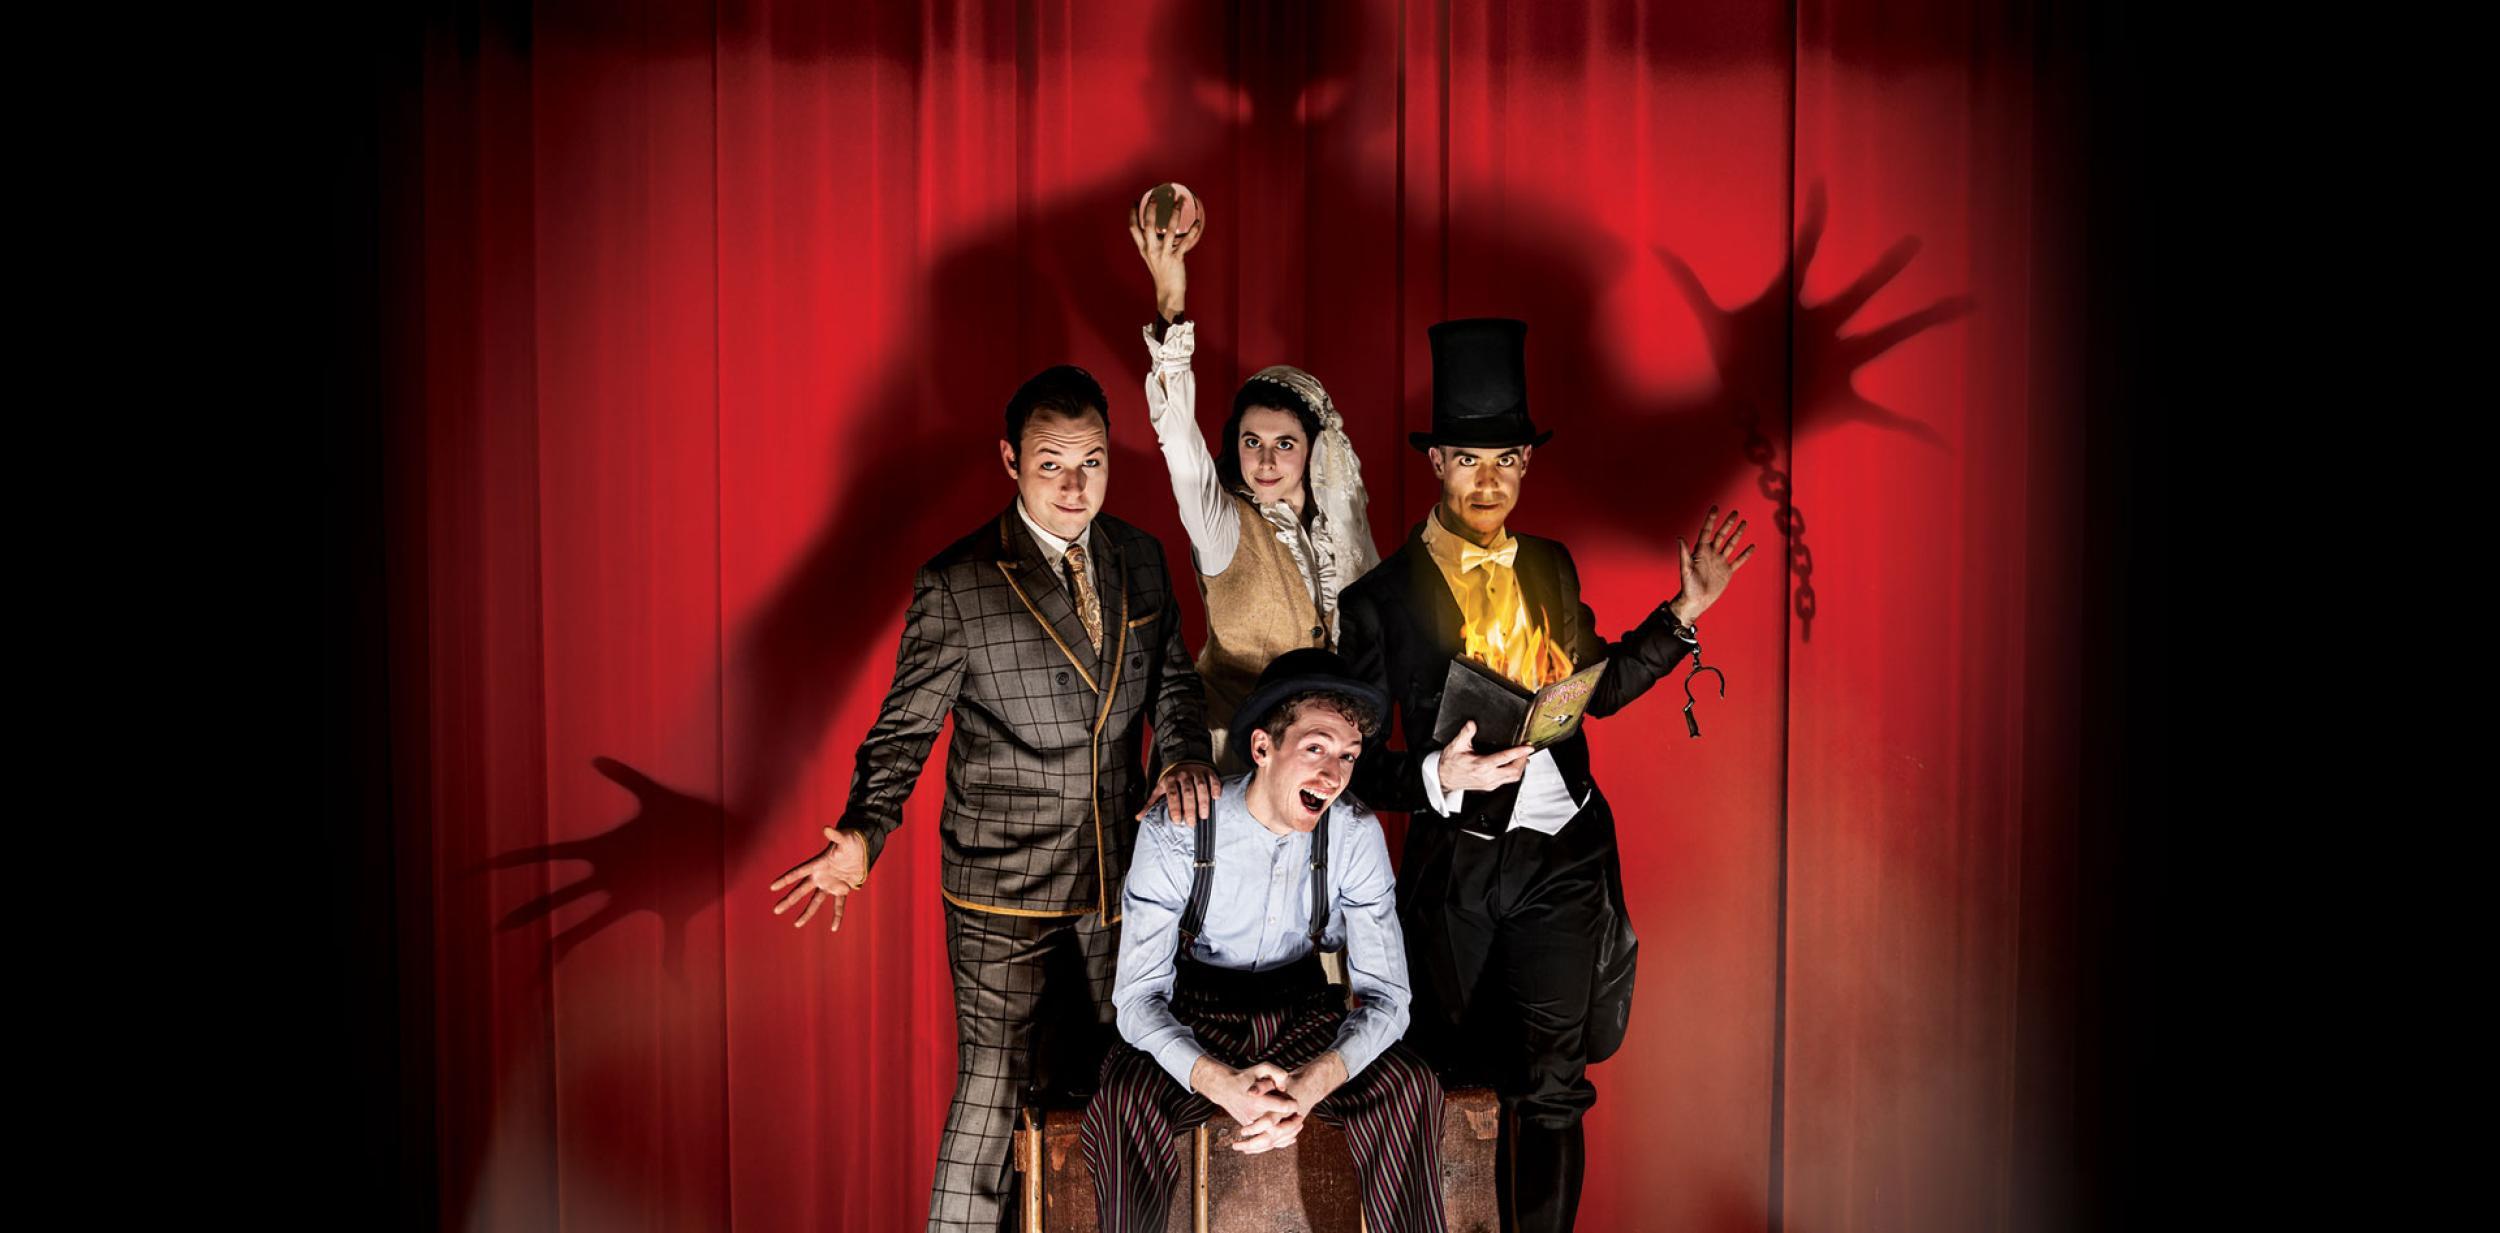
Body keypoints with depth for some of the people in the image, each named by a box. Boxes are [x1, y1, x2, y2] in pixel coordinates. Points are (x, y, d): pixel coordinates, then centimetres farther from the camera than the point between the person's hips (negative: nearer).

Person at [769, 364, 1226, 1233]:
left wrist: (1185, 754, -8)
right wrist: (862, 834, -21)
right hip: (1003, 884, -4)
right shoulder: (954, 584, -10)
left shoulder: (1140, 558, 4)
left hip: (1122, 868, 5)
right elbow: (906, 726, -6)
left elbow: (1171, 676, 13)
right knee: (992, 1087, -1)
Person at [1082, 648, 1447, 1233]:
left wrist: (1310, 1084, -35)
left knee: (1411, 1087, -25)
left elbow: (1385, 993, -15)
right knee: (1120, 1107, -33)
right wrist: (1223, 1084, -42)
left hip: (1301, 1010, 2)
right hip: (1194, 1014, -2)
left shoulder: (1356, 834, -13)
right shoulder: (1175, 831, -20)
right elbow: (1139, 994, -22)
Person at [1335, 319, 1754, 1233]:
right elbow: (1356, 761, -7)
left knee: (1551, 1089, -1)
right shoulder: (1383, 597, -7)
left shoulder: (1550, 567, 7)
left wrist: (1684, 613, 10)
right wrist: (1438, 776, -24)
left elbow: (1597, 688, 15)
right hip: (1455, 864, -2)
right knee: (1469, 1080, 13)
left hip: (1564, 855, 3)